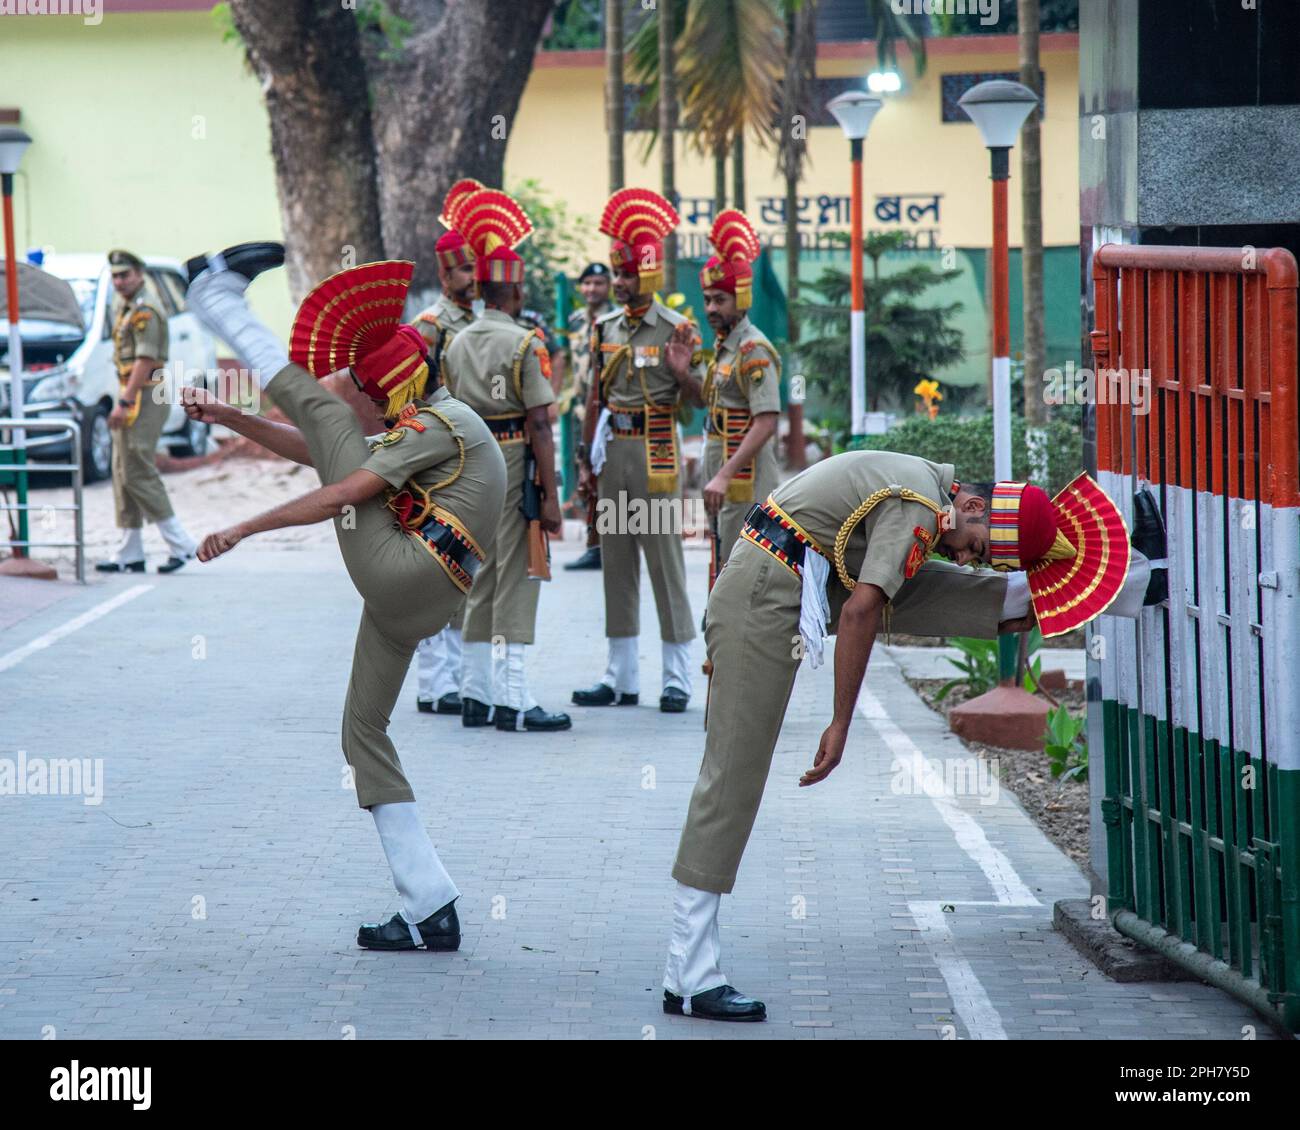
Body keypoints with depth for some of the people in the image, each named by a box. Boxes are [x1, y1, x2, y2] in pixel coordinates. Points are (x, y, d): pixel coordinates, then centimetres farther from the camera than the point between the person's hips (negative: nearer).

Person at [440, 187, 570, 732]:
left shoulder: (456, 345, 9)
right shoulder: (525, 344, -11)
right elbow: (539, 427, -15)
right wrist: (550, 497, -13)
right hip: (513, 472, -7)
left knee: (482, 582, 13)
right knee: (514, 581, -6)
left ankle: (475, 693, 15)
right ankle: (512, 700, -9)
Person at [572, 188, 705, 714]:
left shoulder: (676, 330, -6)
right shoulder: (606, 328, 11)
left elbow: (697, 399, -2)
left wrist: (683, 373, -24)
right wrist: (586, 461, 14)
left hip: (655, 454, -6)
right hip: (612, 453, 6)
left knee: (665, 562, -5)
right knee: (615, 563, 8)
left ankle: (678, 679, 0)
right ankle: (621, 677, 13)